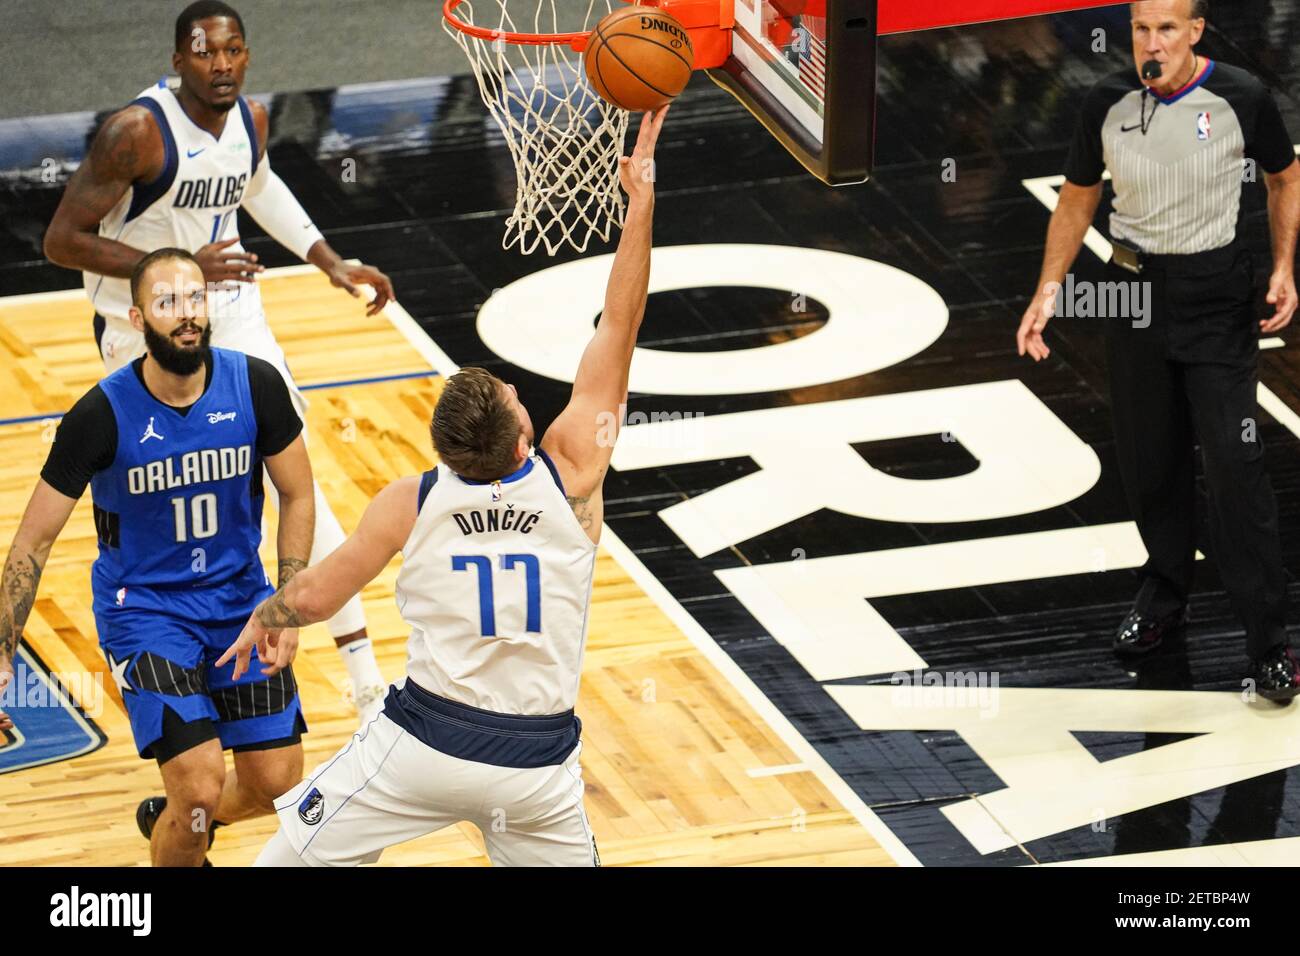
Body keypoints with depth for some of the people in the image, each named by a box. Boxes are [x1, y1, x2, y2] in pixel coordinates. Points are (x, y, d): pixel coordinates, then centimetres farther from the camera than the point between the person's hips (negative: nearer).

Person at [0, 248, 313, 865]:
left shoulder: (256, 386, -13)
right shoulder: (103, 415, -21)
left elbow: (297, 496, 3)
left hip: (240, 598, 4)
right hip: (143, 608, -4)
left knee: (276, 783, 4)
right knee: (201, 785, -18)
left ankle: (169, 821, 36)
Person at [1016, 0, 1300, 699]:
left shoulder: (1240, 98, -11)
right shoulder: (1109, 104, -4)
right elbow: (1077, 200, 9)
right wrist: (1048, 290, -1)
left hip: (1217, 293, -3)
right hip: (1134, 287, 3)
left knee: (1233, 463, -9)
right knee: (1148, 460, 10)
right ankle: (1165, 595, 32)